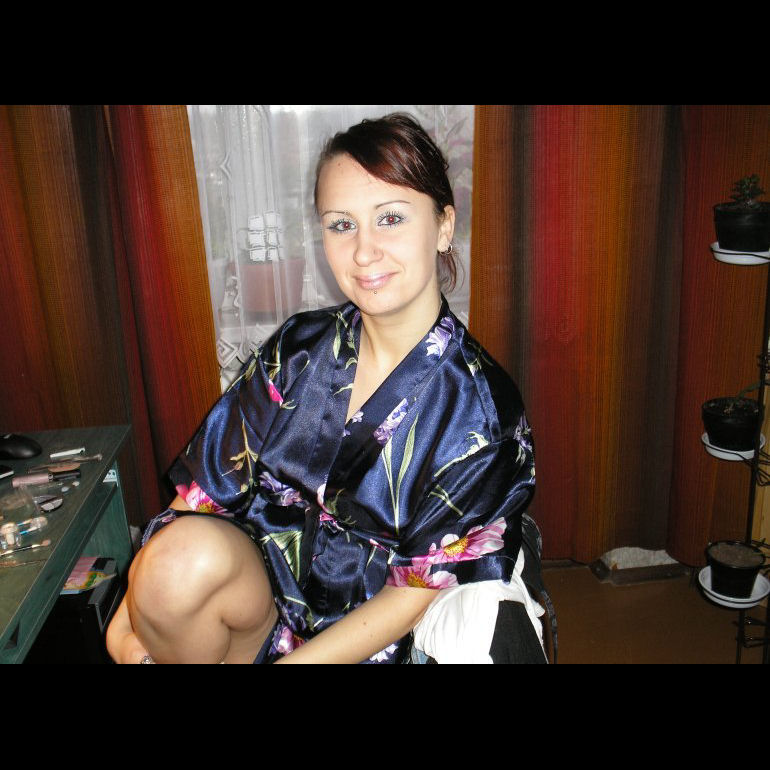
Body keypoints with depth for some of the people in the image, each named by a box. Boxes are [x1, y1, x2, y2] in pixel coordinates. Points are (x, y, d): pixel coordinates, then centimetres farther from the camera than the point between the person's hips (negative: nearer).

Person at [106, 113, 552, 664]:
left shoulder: (479, 413, -15)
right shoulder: (299, 350, -4)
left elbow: (418, 590, -13)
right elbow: (209, 486, -1)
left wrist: (297, 660, -16)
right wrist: (126, 619, -10)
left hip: (373, 637, -2)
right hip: (268, 592, 3)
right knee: (183, 554, -28)